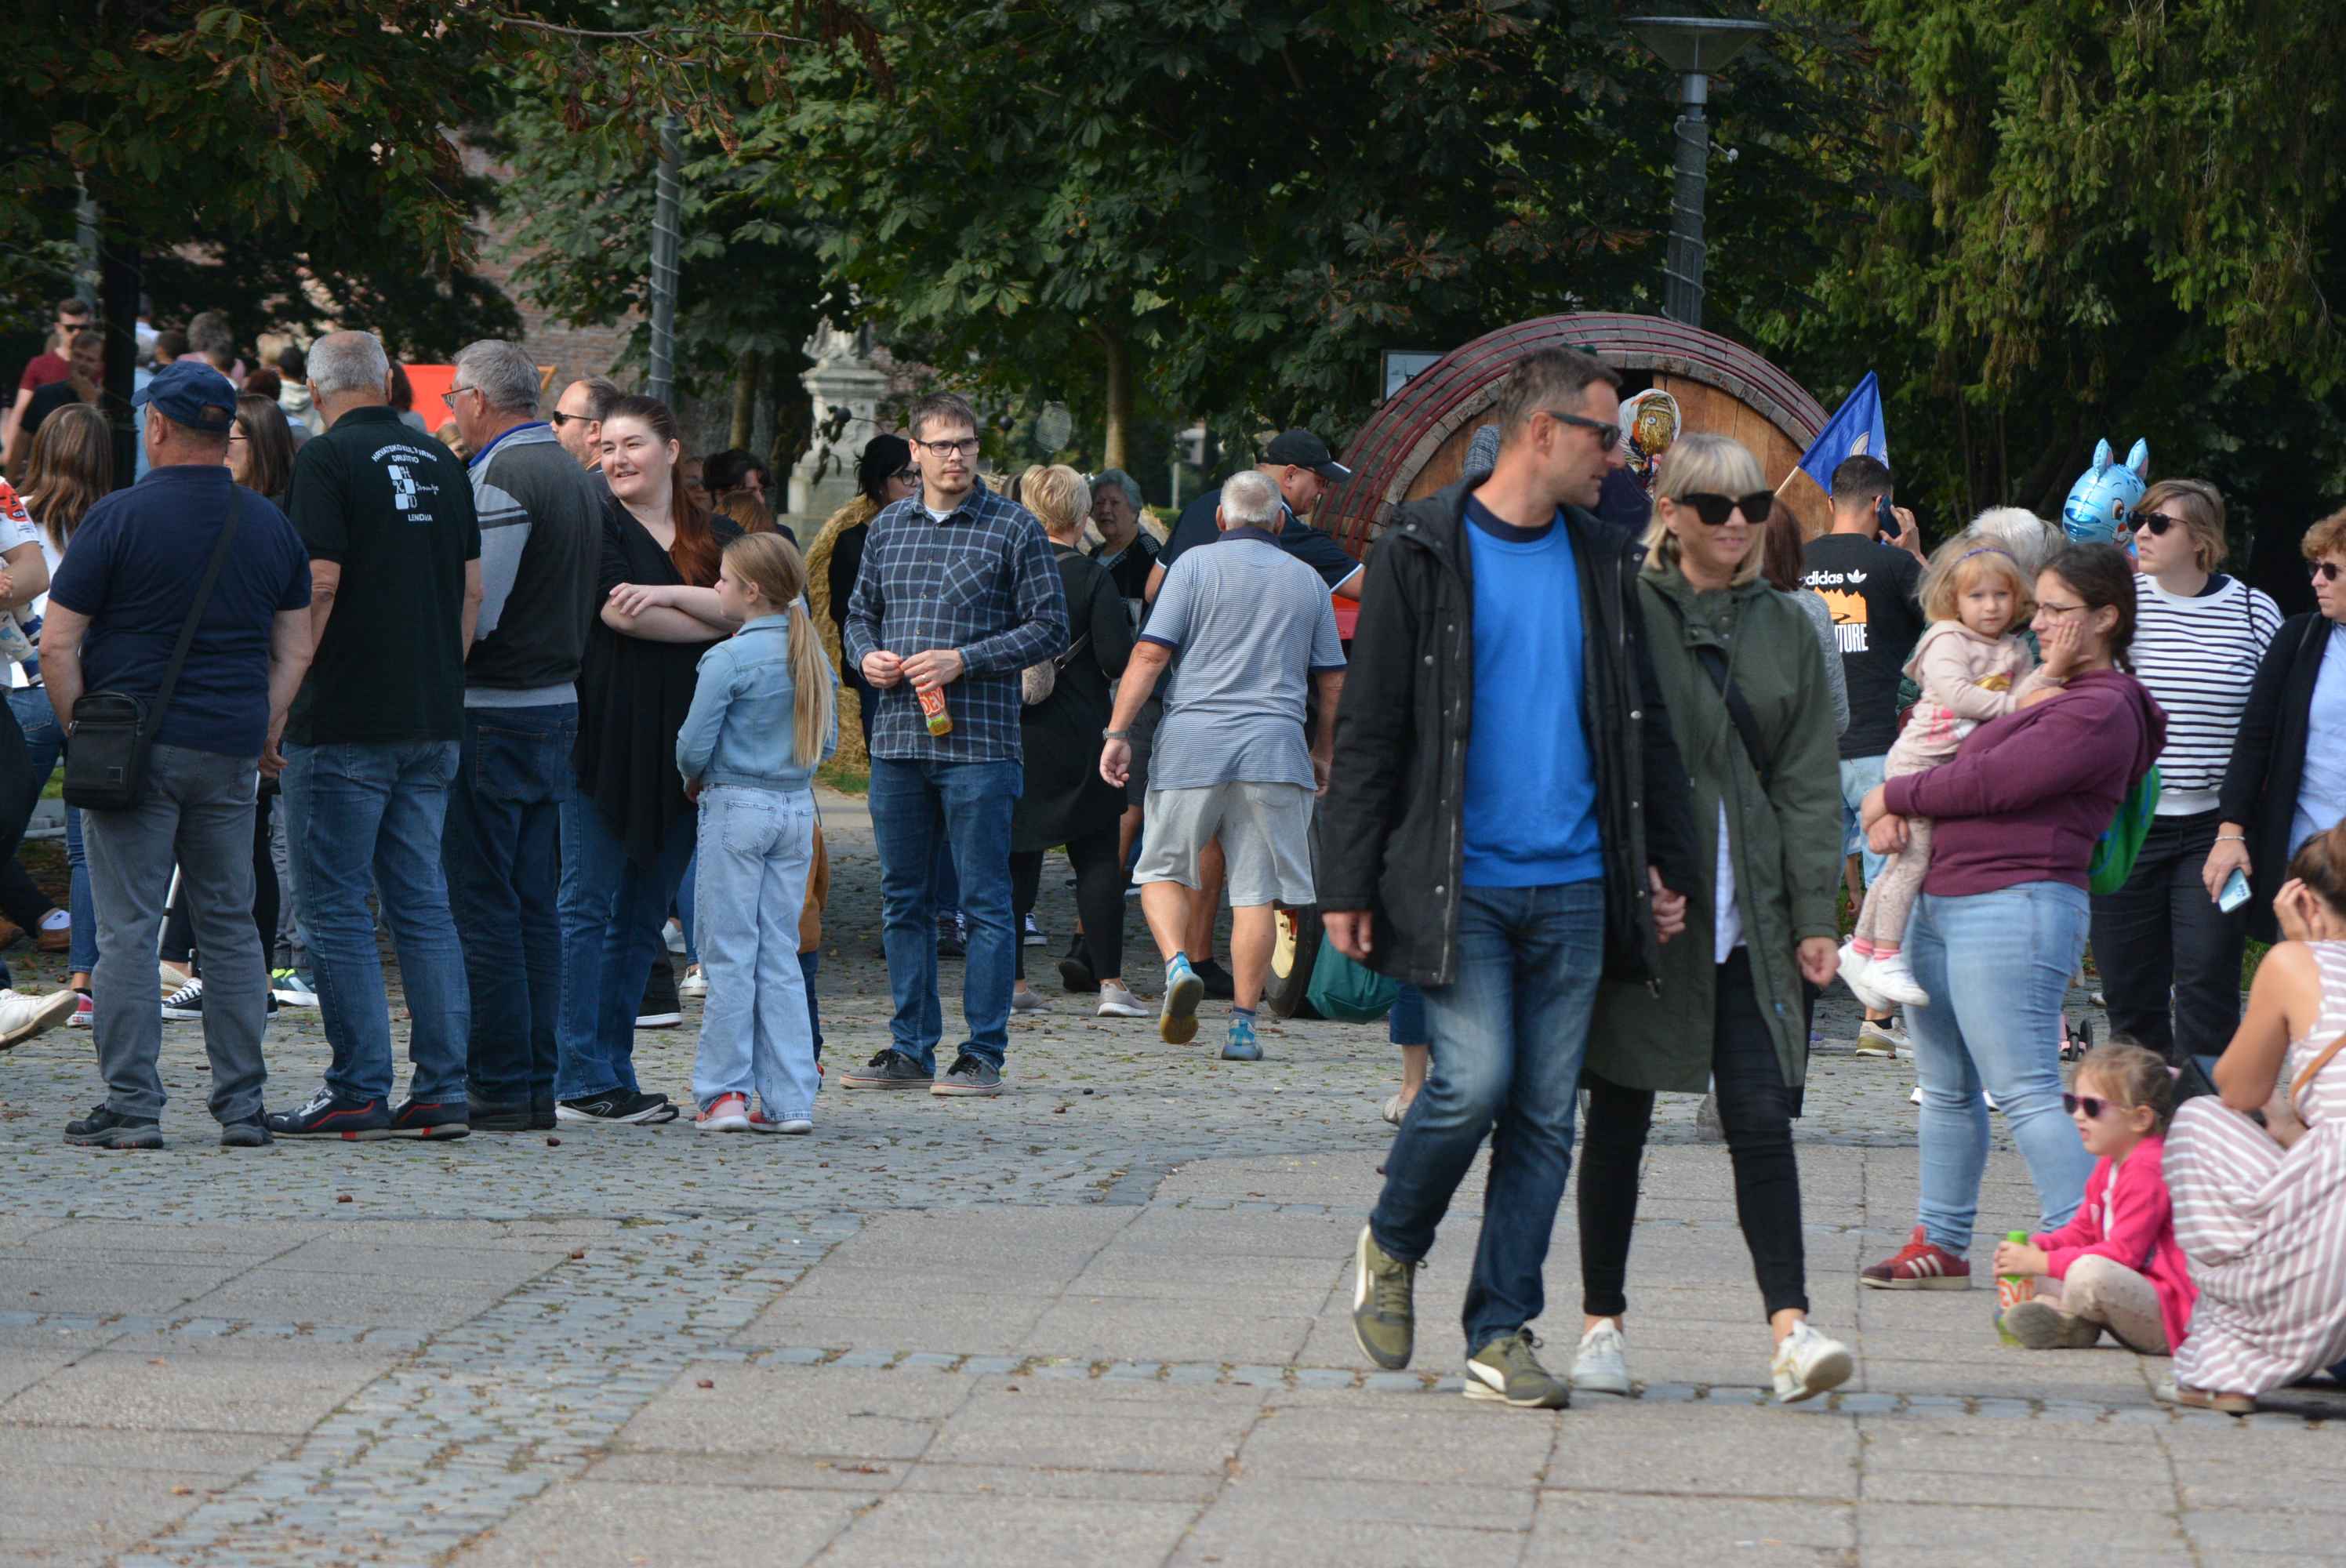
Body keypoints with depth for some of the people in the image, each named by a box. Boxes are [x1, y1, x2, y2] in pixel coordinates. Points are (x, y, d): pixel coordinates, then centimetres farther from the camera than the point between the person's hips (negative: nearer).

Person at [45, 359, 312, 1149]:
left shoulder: (119, 518, -7)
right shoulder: (271, 526, 8)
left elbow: (58, 644, -8)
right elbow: (295, 650, 11)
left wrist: (80, 731, 3)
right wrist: (264, 735, 14)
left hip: (133, 748, -4)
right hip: (231, 755, 4)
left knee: (128, 928, -1)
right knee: (231, 927, 11)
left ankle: (132, 1106, -3)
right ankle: (242, 1104, 10)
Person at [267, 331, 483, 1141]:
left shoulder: (327, 459, -8)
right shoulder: (440, 461, 11)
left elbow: (319, 583, -16)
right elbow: (472, 586, 13)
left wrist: (284, 691, -8)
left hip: (345, 723, -6)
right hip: (432, 723, 6)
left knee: (338, 908, -1)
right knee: (423, 903, 9)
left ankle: (359, 1092, -3)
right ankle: (442, 1090, 8)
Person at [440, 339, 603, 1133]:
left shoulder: (500, 479, -14)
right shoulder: (576, 476, 14)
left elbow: (473, 613, -20)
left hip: (492, 711, -9)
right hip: (559, 702, 9)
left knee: (482, 905, -5)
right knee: (534, 904, 11)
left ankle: (497, 1086, -5)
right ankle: (537, 1082, 13)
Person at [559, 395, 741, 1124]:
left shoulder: (716, 537, 14)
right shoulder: (596, 524, 1)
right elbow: (619, 612, -13)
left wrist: (668, 596, -16)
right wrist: (716, 621, -4)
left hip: (681, 747, 5)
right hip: (605, 734, -5)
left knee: (644, 914, 8)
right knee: (590, 906, -6)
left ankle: (613, 1072, 13)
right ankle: (580, 1082, -6)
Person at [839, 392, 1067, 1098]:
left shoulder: (1014, 528, -1)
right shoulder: (887, 527, 13)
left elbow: (1049, 627, -3)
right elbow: (860, 610, 22)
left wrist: (963, 660, -13)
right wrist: (867, 655, 0)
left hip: (978, 743, -5)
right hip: (896, 741, 5)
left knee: (984, 901, -3)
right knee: (902, 899, 9)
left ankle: (983, 1056, 1)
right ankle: (911, 1049, 16)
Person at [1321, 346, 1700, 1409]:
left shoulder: (1602, 564, 12)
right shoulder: (1424, 552, -1)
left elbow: (1643, 727, 18)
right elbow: (1369, 728, -2)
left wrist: (1668, 864, 13)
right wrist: (1350, 883, -6)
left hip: (1574, 884, 4)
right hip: (1458, 883, -4)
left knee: (1545, 1114, 2)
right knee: (1473, 1082, -14)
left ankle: (1502, 1334, 9)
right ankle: (1391, 1247, 13)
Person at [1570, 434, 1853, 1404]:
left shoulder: (1781, 628, 10)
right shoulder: (1625, 613, -3)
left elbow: (1808, 783, 10)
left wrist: (1814, 915, 4)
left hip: (1747, 913, 3)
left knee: (1761, 1116, -5)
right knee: (1620, 1116, 5)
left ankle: (1789, 1327, -9)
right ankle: (1601, 1324, 15)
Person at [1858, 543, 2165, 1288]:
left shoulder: (2101, 709, -11)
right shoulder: (2044, 688, 22)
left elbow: (1988, 783, -16)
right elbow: (1944, 749, 24)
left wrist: (1893, 796, -2)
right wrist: (1896, 811, 3)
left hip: (2015, 906, -10)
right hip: (1940, 902, 10)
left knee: (2026, 1092, -14)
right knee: (1947, 1088, 14)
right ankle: (1940, 1245, 22)